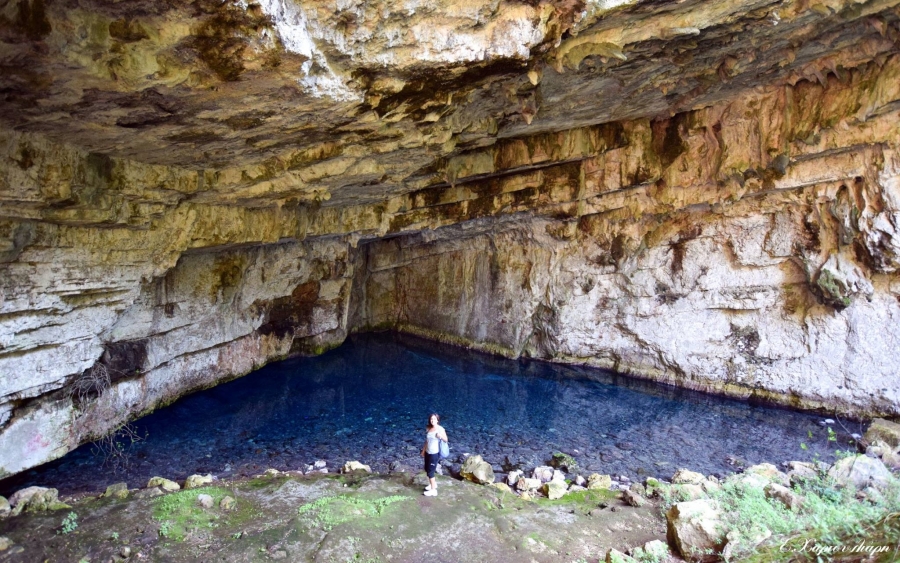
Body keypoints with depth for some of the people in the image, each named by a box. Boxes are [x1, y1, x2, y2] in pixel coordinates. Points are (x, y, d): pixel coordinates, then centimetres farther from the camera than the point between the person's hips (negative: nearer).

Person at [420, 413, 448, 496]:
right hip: (427, 452, 7)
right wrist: (423, 450, 16)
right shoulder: (428, 429, 2)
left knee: (430, 471, -3)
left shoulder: (440, 429, -16)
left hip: (435, 453, -7)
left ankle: (433, 490, 9)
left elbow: (446, 440, -15)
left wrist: (441, 436, -34)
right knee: (427, 469, 19)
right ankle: (433, 484, 40)